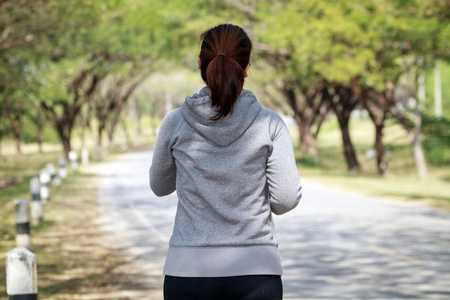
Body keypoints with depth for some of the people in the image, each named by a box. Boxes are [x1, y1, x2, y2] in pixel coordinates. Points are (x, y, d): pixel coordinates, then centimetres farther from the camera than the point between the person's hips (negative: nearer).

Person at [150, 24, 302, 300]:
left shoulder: (176, 122, 0)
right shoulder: (270, 124, -4)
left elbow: (160, 186, 15)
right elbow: (286, 200, -5)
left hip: (189, 271, 1)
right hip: (256, 272, -1)